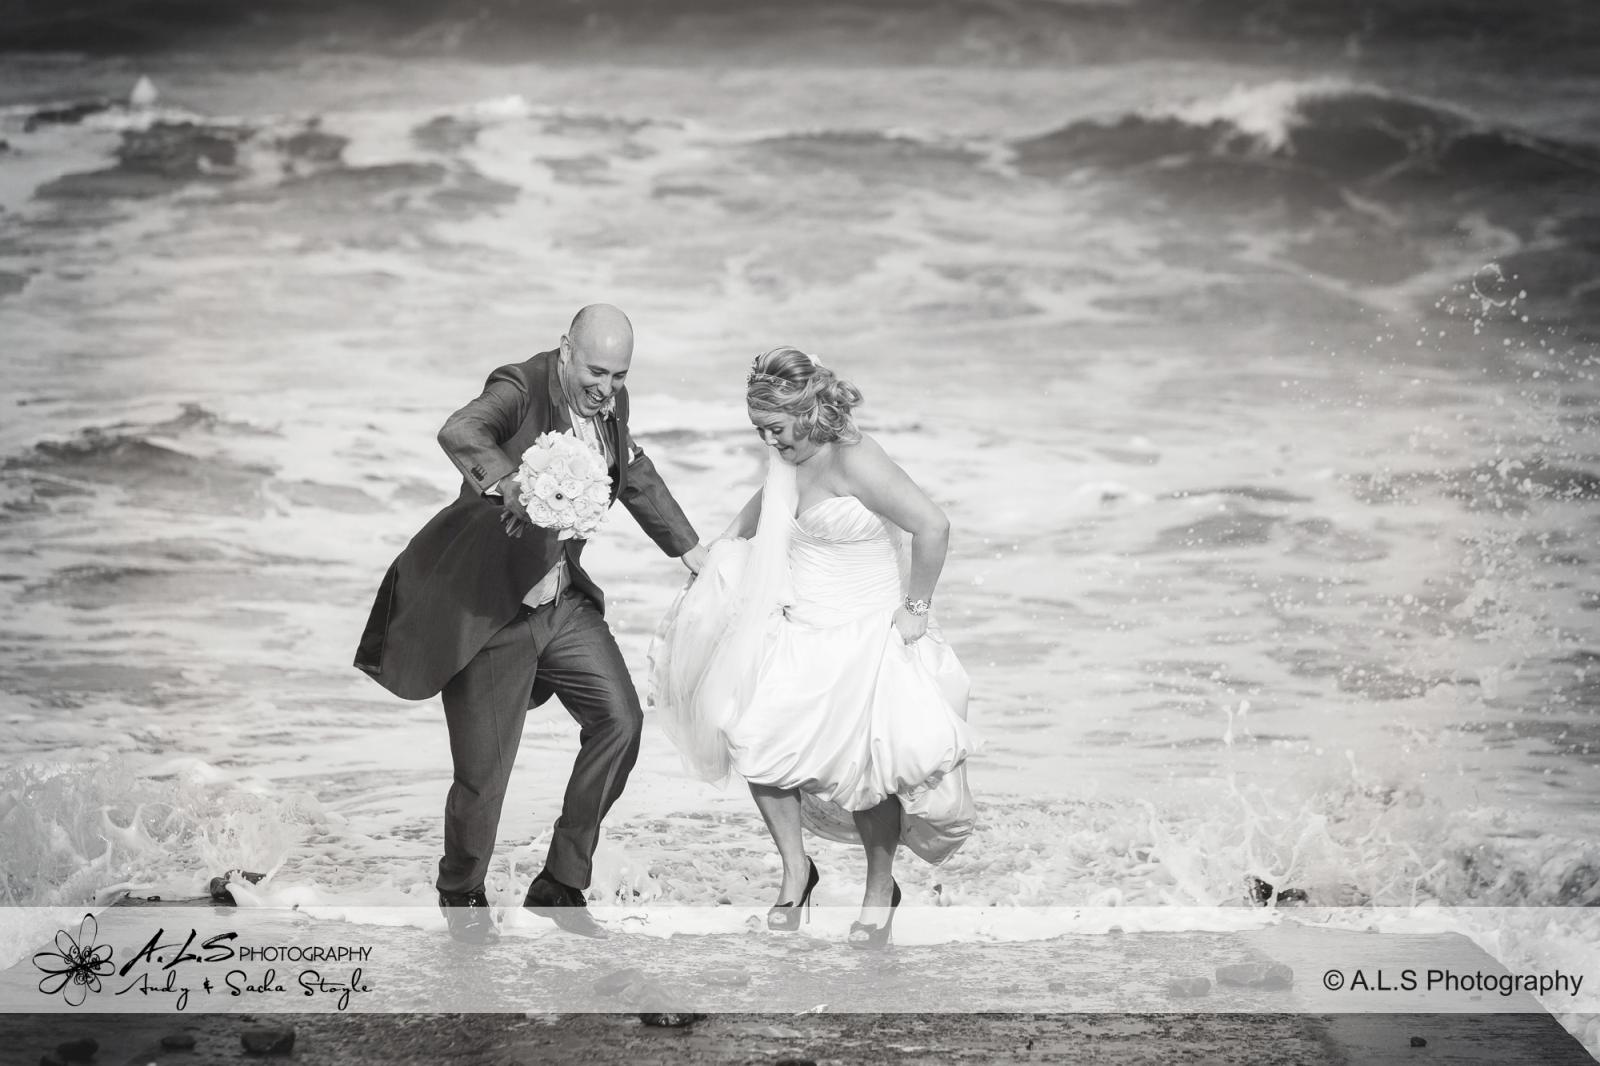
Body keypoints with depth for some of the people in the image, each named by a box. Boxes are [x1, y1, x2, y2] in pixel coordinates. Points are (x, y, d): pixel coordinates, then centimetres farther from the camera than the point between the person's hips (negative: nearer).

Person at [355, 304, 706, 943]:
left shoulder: (612, 402, 3)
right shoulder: (521, 389, -20)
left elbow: (636, 476, 22)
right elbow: (460, 433, -41)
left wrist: (690, 550, 26)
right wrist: (516, 490, -59)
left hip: (561, 597, 7)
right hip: (490, 604, -7)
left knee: (619, 720, -4)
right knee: (484, 768, 0)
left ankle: (561, 884, 11)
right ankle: (462, 895, 29)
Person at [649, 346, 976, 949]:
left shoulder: (854, 459, -25)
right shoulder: (788, 456, 0)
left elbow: (932, 527, -27)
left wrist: (915, 608, -17)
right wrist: (722, 548, 25)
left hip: (861, 636, -7)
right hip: (792, 632, 7)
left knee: (867, 769, -1)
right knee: (757, 747, -6)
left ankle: (880, 893, 25)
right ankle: (796, 871, 16)